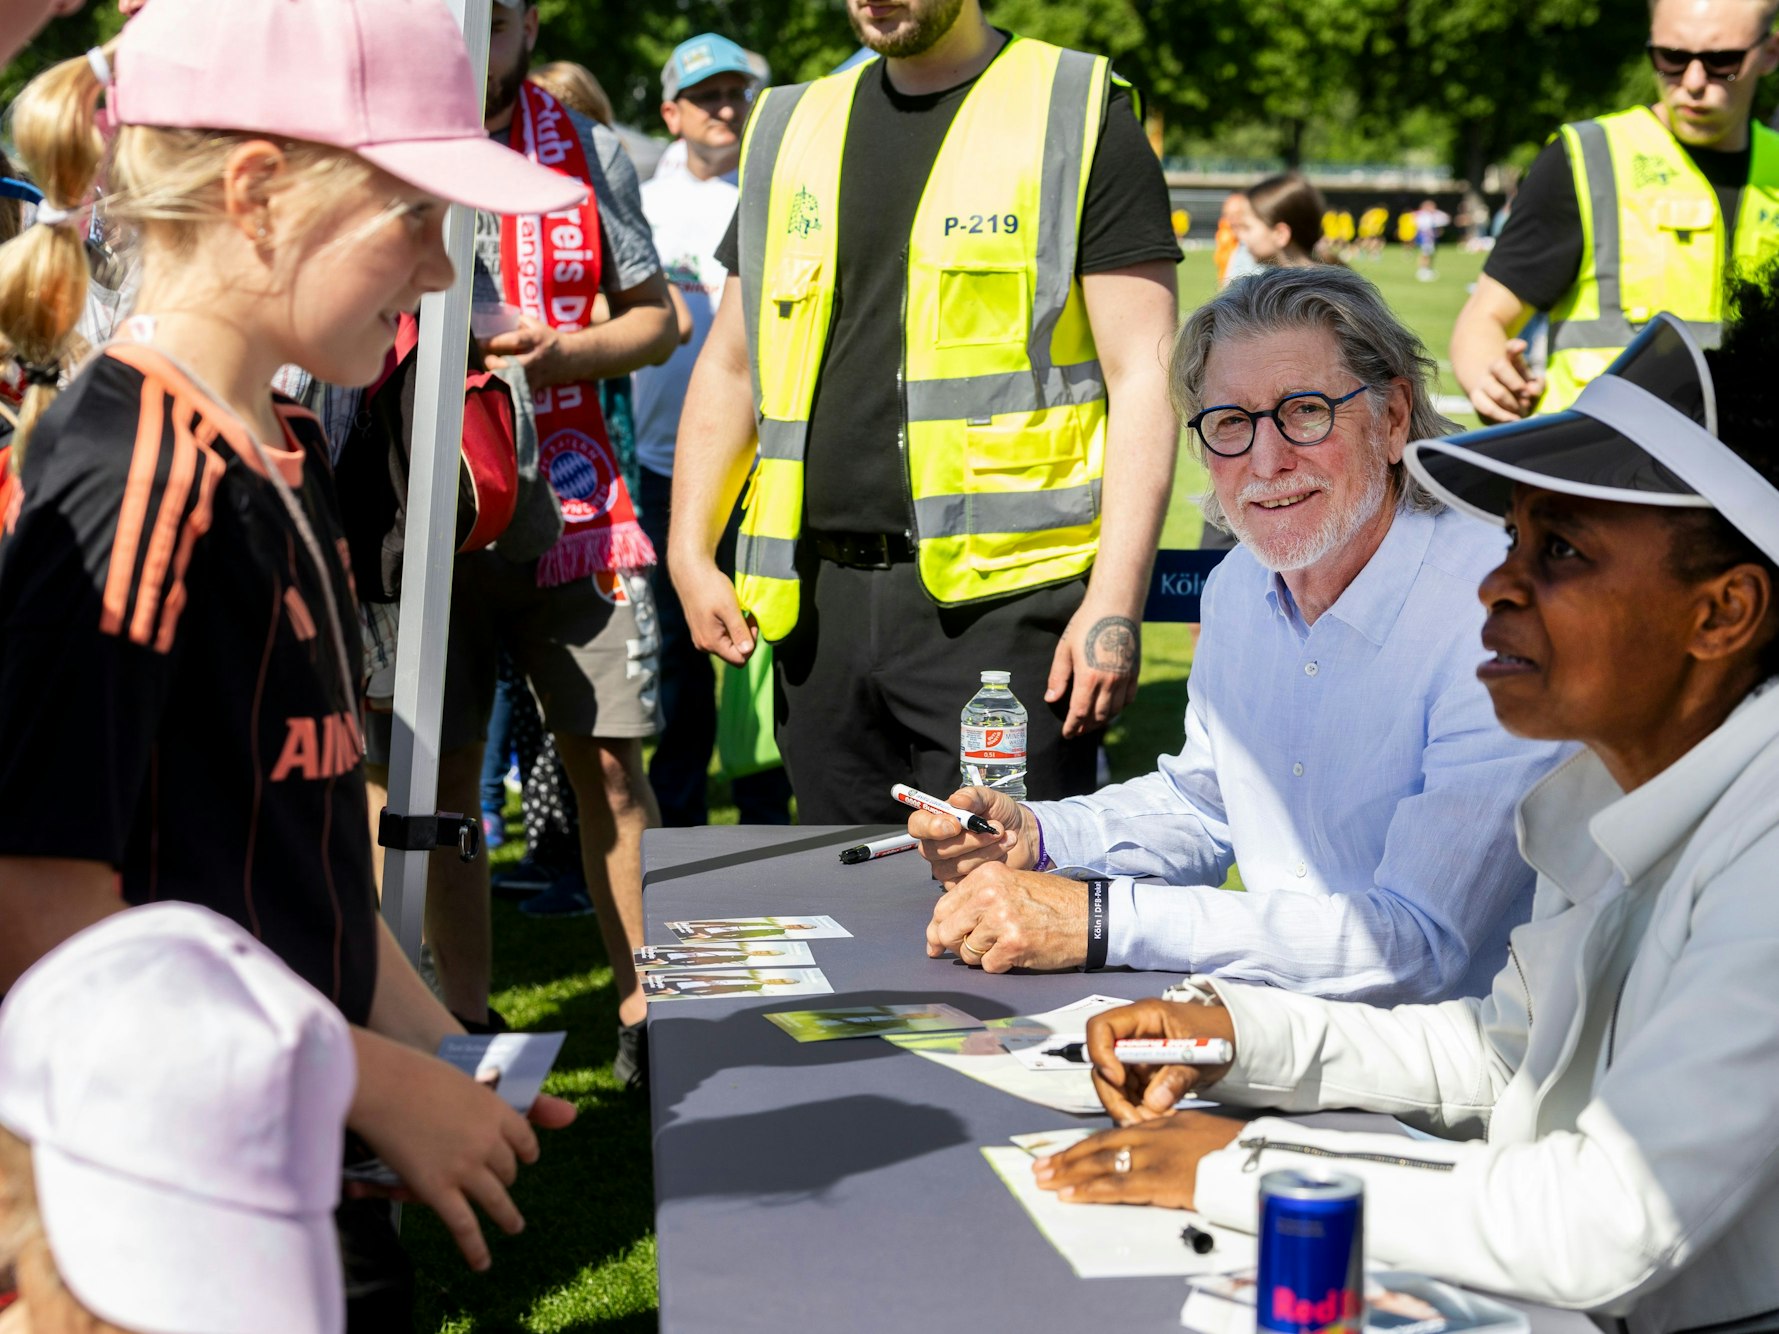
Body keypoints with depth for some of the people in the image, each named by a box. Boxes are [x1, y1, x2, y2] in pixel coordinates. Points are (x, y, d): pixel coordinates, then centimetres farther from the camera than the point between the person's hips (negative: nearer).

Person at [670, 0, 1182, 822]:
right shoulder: (792, 130, 17)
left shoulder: (1079, 117, 1)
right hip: (820, 605, 5)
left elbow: (1141, 376, -5)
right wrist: (690, 554, 11)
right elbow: (729, 366, 22)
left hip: (1000, 599, -5)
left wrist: (1116, 601, -14)